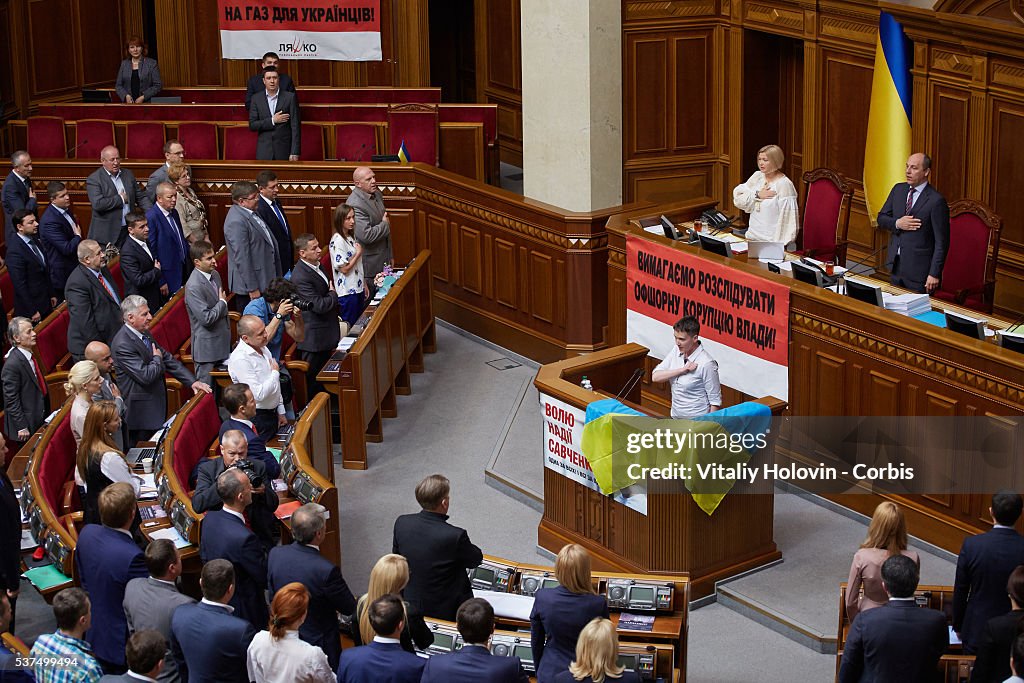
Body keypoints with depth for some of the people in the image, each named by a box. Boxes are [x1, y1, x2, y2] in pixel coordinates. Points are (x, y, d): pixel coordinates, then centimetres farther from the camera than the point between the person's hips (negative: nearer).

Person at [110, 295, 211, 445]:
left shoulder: (144, 333, 8)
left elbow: (168, 359, 12)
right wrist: (157, 359, -7)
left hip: (156, 404, 9)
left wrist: (192, 381, 4)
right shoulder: (122, 344, -22)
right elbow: (146, 376, -26)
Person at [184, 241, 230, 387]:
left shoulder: (215, 275, 6)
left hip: (222, 341, 8)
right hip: (207, 347, -8)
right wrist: (222, 302, -11)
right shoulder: (193, 286, -23)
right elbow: (206, 318, -26)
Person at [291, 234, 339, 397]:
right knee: (315, 382, 2)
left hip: (326, 332, 9)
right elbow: (320, 305, -26)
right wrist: (333, 294, -6)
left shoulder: (315, 265, 5)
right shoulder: (301, 276, -25)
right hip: (315, 338, -9)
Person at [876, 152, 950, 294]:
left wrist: (934, 274, -17)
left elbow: (941, 242, -13)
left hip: (918, 270, -6)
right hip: (896, 265, 6)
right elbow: (881, 218, 12)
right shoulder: (898, 189, 7)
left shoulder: (936, 201, -14)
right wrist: (897, 223, -10)